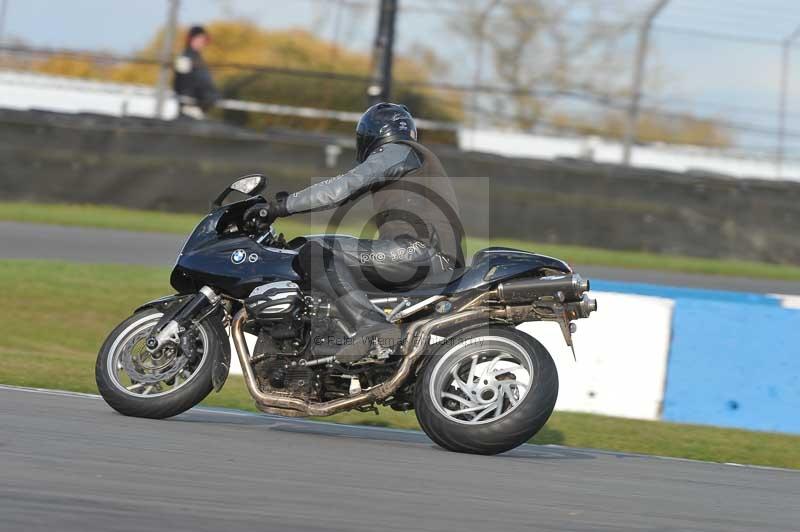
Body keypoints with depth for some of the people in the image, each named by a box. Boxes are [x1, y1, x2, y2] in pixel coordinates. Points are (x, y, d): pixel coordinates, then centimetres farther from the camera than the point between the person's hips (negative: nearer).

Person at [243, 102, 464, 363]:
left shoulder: (396, 152, 4)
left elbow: (344, 187, -9)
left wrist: (281, 206, -9)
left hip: (421, 247, -10)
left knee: (317, 253, -20)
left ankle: (371, 324, -34)